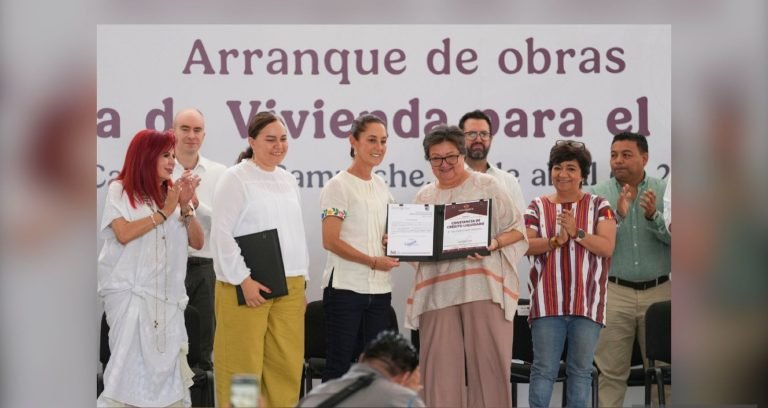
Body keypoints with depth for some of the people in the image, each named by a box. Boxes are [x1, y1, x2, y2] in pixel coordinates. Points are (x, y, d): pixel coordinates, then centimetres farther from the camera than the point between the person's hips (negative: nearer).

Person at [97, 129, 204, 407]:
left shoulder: (172, 194, 13)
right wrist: (164, 212, -8)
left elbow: (197, 242, 9)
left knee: (167, 365, 1)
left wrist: (185, 207, -5)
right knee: (131, 364, -9)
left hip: (168, 294, 4)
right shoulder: (120, 190, 2)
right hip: (130, 291, -4)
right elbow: (124, 234, -13)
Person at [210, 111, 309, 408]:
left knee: (287, 365, 4)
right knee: (243, 364, -4)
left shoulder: (288, 181, 16)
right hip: (247, 285, -6)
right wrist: (244, 280, -15)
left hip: (289, 286, 6)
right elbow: (221, 235, -10)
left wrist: (301, 280, 16)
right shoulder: (235, 179, -4)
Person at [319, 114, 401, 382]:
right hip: (346, 288, -7)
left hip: (379, 290, 7)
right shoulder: (339, 186, -7)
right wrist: (374, 262, -16)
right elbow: (330, 241, -13)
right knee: (339, 364, -2)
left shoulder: (381, 186, 14)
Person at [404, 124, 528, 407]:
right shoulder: (424, 196, 18)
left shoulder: (486, 186, 6)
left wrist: (495, 243, -16)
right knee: (440, 365, 1)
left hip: (483, 287, -3)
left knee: (487, 361, -5)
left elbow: (518, 229, 3)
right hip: (437, 291, 4)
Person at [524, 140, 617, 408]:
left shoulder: (598, 206, 7)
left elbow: (607, 247, -4)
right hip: (548, 302, 0)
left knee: (581, 370, 4)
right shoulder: (538, 207, 10)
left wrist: (577, 233, -17)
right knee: (544, 369, -2)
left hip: (587, 303, 0)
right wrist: (555, 241, -16)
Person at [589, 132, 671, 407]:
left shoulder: (663, 191, 6)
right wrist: (617, 216, -20)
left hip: (658, 292, 1)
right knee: (611, 373, 1)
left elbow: (673, 236, -3)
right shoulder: (598, 194, 5)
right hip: (614, 291, -1)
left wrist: (654, 217, -18)